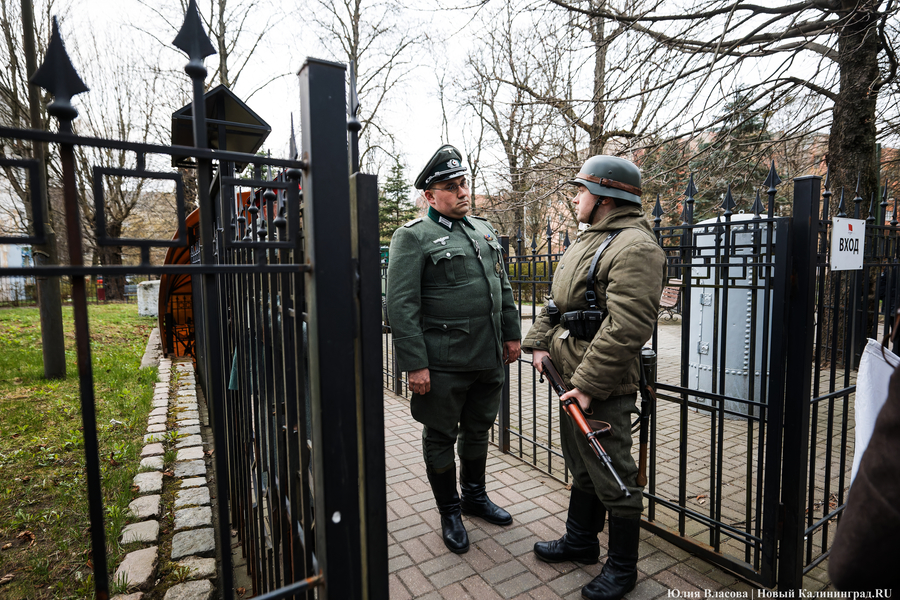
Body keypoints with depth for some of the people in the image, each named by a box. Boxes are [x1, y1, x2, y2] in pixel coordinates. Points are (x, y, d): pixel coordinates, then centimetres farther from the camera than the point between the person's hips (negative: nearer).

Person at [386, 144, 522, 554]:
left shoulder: (484, 230, 14)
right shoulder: (412, 237, -8)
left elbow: (503, 287, 19)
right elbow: (401, 305, -14)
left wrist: (512, 334, 14)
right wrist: (414, 364, -18)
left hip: (490, 358, 7)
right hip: (443, 364, -6)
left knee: (478, 430, 20)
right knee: (441, 436, 10)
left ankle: (475, 495, 42)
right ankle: (449, 512, 30)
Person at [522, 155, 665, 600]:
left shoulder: (635, 247, -17)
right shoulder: (588, 238, 15)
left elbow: (626, 327, -25)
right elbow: (557, 299, 18)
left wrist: (589, 384, -24)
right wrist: (539, 342, 7)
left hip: (602, 385, -10)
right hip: (569, 375, 10)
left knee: (612, 477, 5)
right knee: (581, 467, 23)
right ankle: (580, 541, 42)